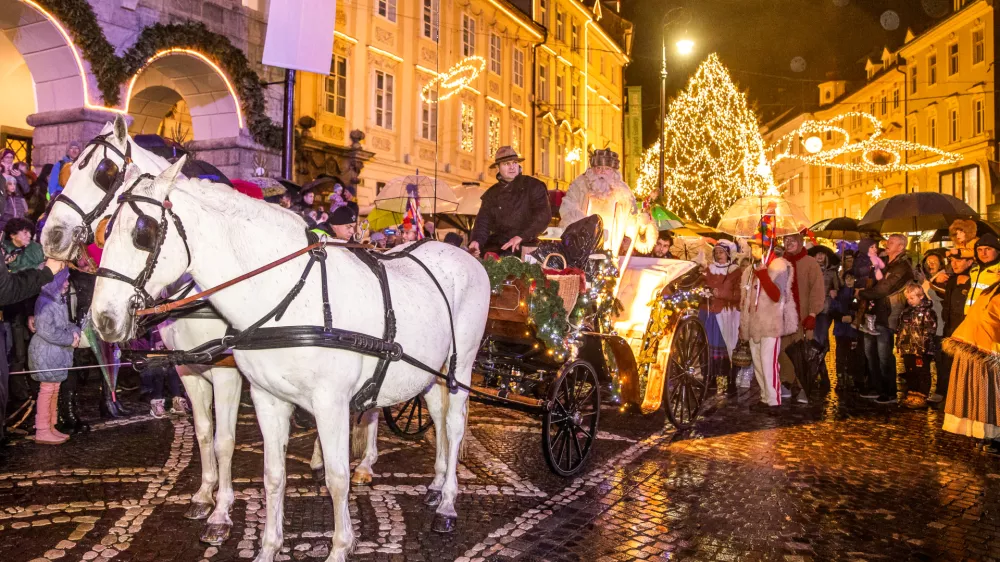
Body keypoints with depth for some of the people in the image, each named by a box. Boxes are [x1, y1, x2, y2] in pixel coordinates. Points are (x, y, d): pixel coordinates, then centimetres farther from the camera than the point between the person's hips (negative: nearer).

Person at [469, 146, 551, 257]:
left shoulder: (533, 186, 4)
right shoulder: (491, 193, 16)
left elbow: (543, 215, -7)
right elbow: (483, 221, 8)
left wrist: (521, 237, -19)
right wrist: (476, 241, -14)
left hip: (524, 246, -3)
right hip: (496, 246, 4)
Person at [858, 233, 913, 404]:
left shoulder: (902, 267, -12)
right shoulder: (887, 264, 17)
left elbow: (881, 290, -19)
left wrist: (861, 293, -5)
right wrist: (866, 294, 0)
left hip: (887, 317, -9)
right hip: (875, 314, 9)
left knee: (884, 356, -4)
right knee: (870, 352, 14)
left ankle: (890, 394, 7)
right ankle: (878, 389, 25)